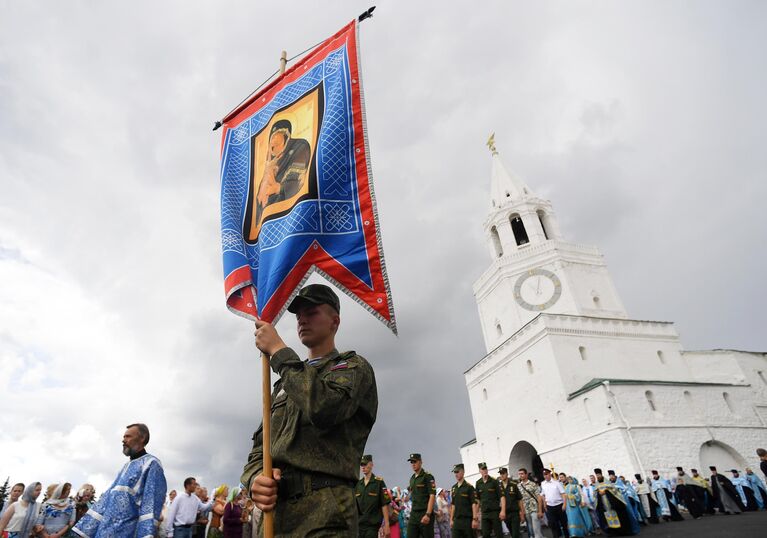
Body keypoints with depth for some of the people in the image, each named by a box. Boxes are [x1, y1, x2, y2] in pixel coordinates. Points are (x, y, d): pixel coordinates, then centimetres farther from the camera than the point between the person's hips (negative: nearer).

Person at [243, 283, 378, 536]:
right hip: (272, 511, 6)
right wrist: (255, 478, -8)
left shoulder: (353, 367, 1)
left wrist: (278, 350, -11)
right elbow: (260, 447, 16)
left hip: (323, 513, -5)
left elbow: (324, 407, -21)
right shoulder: (285, 384, 21)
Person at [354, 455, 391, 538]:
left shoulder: (379, 482, -5)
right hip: (358, 524, 5)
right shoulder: (357, 484, 9)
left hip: (372, 525, -4)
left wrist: (386, 525, -12)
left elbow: (385, 505, -8)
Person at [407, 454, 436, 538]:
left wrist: (428, 514, -22)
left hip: (425, 513, -6)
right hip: (413, 515, 6)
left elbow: (432, 496, -14)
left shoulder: (428, 476, -7)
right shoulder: (412, 479, 15)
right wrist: (411, 513, 13)